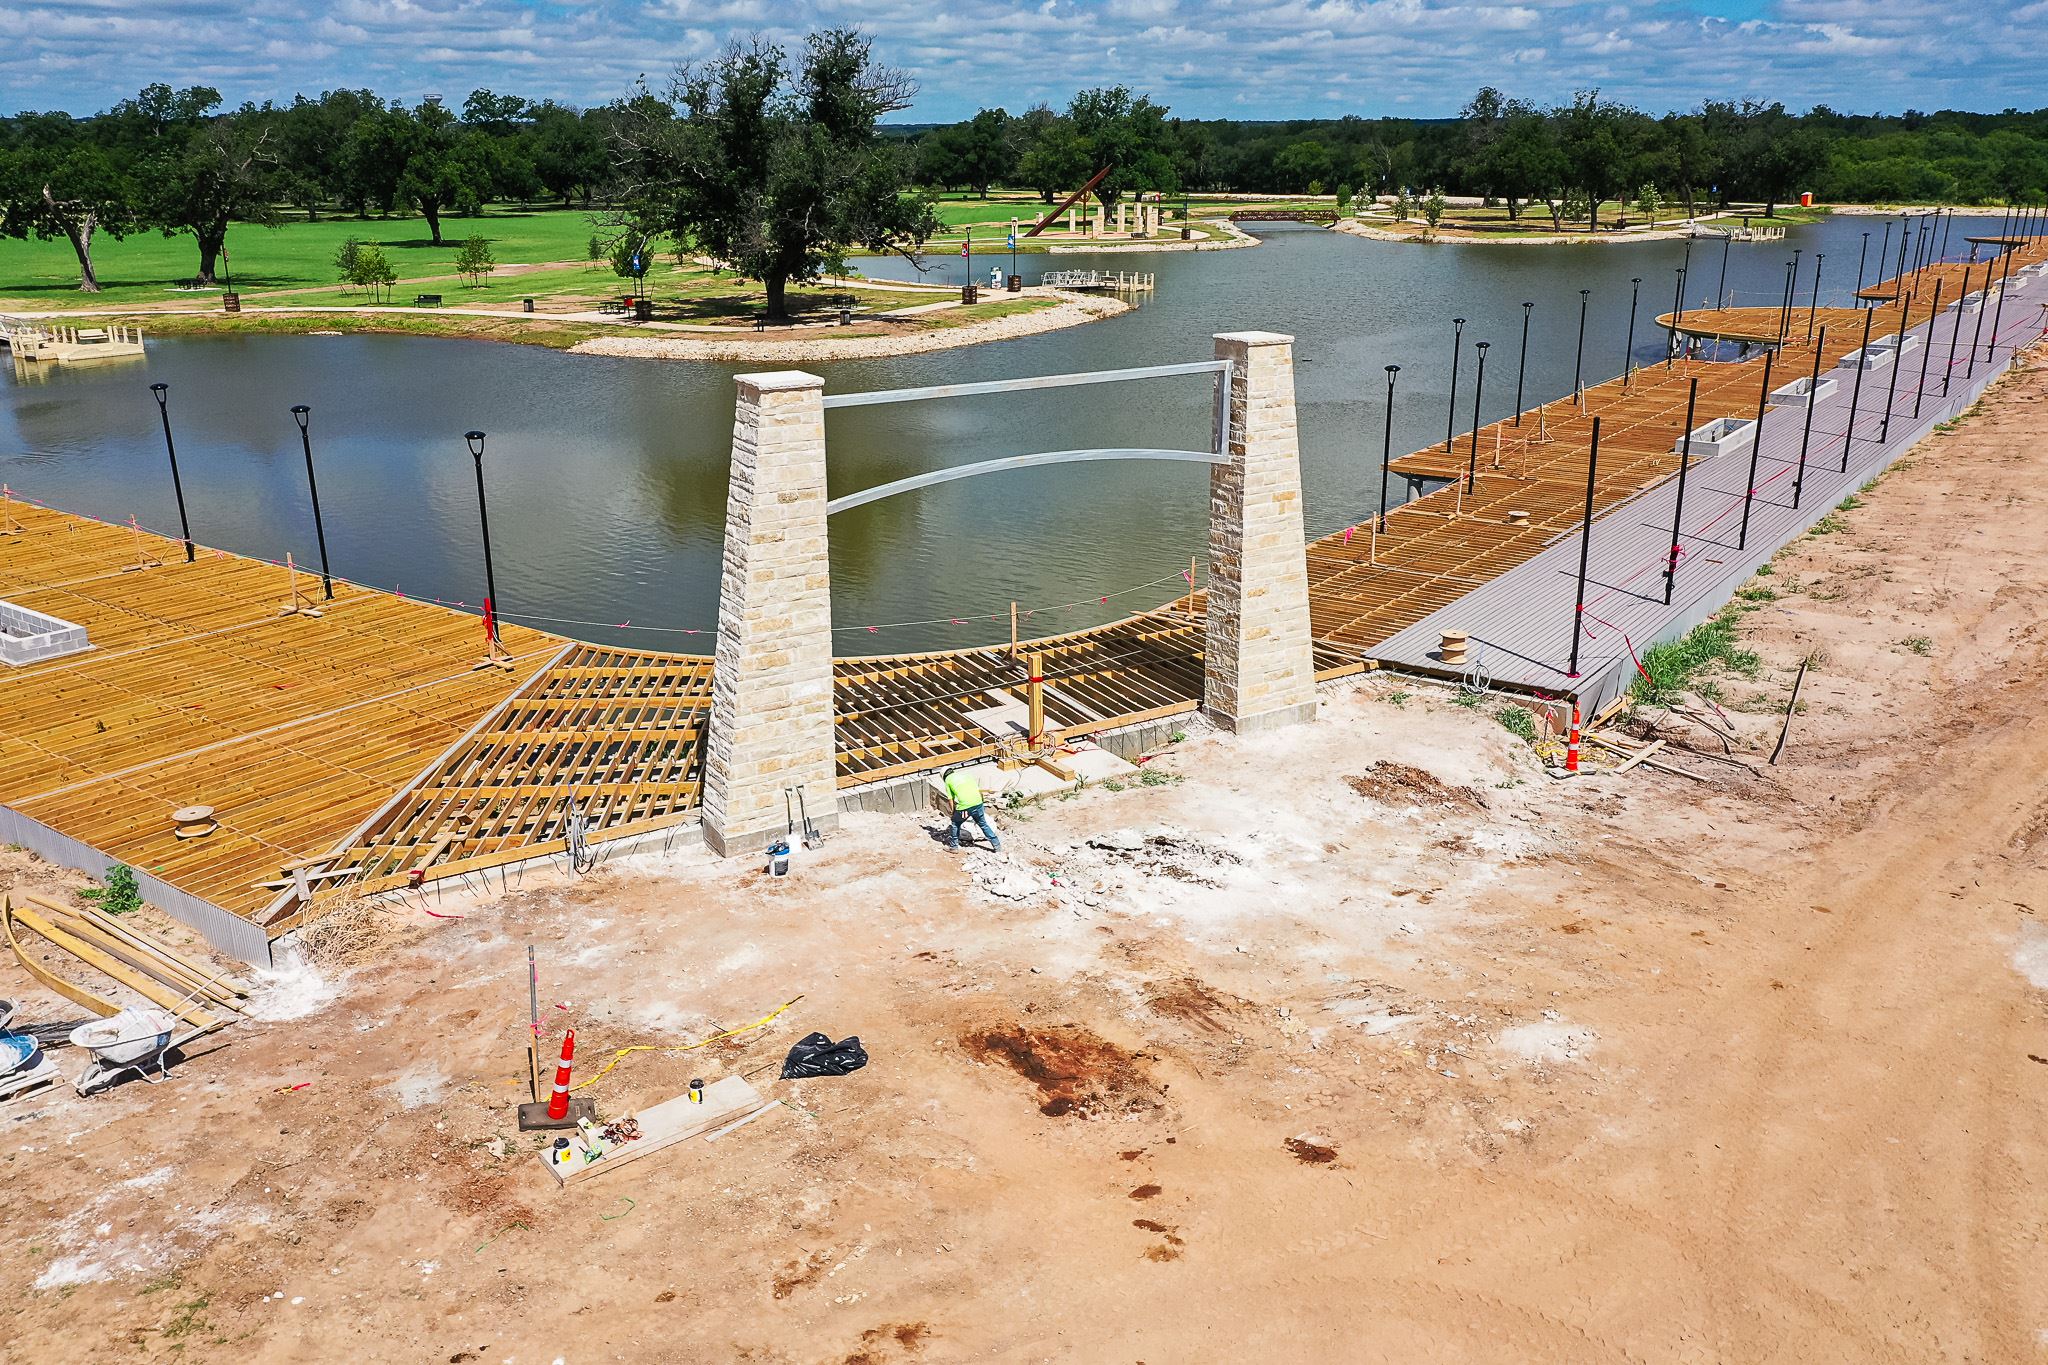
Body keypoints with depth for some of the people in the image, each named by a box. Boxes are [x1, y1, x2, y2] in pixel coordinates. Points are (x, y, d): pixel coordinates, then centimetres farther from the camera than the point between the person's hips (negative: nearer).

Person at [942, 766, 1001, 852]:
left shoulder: (948, 779, 14)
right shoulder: (965, 774, 25)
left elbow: (951, 799, 12)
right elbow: (978, 790, 23)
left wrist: (953, 812, 23)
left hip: (964, 806, -4)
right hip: (978, 803, 4)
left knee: (955, 824, 22)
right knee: (983, 824, 20)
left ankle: (953, 846, 29)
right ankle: (997, 846, 21)